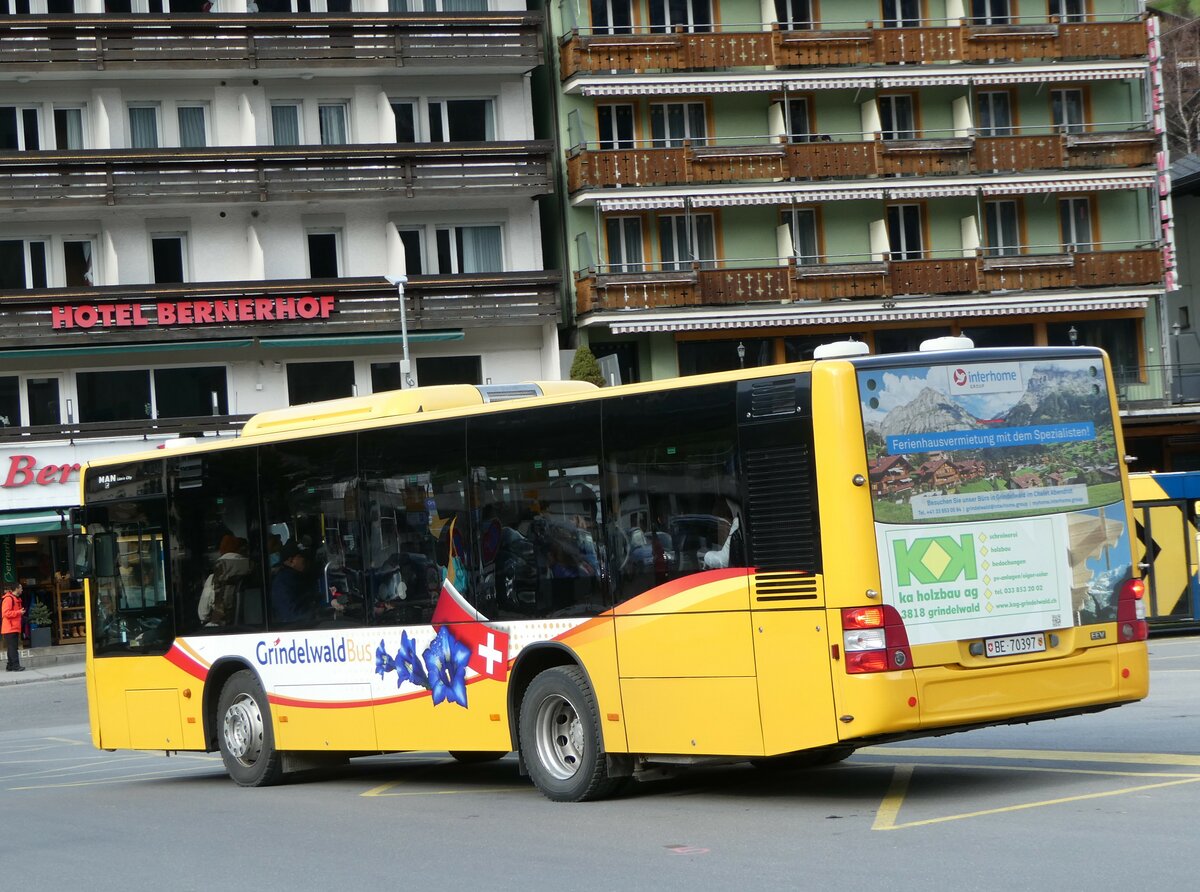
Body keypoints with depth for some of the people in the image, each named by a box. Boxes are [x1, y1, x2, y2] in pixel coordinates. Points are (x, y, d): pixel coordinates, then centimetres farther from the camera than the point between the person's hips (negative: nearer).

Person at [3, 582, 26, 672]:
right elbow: (6, 613, -20)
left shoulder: (16, 599, 18)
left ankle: (10, 666, 13)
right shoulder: (9, 599, -13)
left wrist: (21, 612, 9)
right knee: (13, 647, -12)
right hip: (10, 628, -10)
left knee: (13, 647, 10)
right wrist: (19, 612, -16)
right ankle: (16, 666, -15)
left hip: (15, 628, 10)